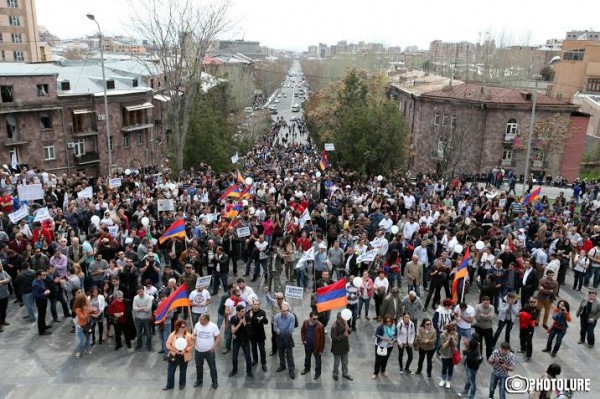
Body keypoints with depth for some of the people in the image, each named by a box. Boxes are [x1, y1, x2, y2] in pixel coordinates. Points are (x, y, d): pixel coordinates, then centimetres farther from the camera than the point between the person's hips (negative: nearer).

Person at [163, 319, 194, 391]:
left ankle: (182, 384, 38)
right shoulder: (172, 335, -14)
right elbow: (168, 344, -9)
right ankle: (170, 385, 31)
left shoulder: (188, 335, -14)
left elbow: (191, 345, -8)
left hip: (184, 357, 0)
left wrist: (185, 350, -23)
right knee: (170, 371, 11)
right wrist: (175, 350, -21)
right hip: (173, 356, 1)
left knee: (183, 372, 16)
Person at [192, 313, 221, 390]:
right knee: (198, 366, 20)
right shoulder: (197, 325, -11)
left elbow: (218, 337, -10)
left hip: (209, 351, -3)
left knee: (212, 366, 11)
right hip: (198, 350, 3)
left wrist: (214, 346, -19)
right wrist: (194, 338, -17)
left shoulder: (213, 326, -19)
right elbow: (194, 335, 4)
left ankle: (215, 381, 29)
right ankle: (199, 380, 42)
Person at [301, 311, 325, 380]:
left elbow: (322, 338, -18)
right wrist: (303, 340, -4)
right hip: (307, 345, 4)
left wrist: (321, 349, -14)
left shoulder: (320, 326, -28)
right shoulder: (305, 322, -16)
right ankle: (307, 368, 52)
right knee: (307, 357, 27)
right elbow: (302, 331, 4)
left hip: (316, 346, -4)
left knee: (317, 359, 17)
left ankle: (318, 372, 38)